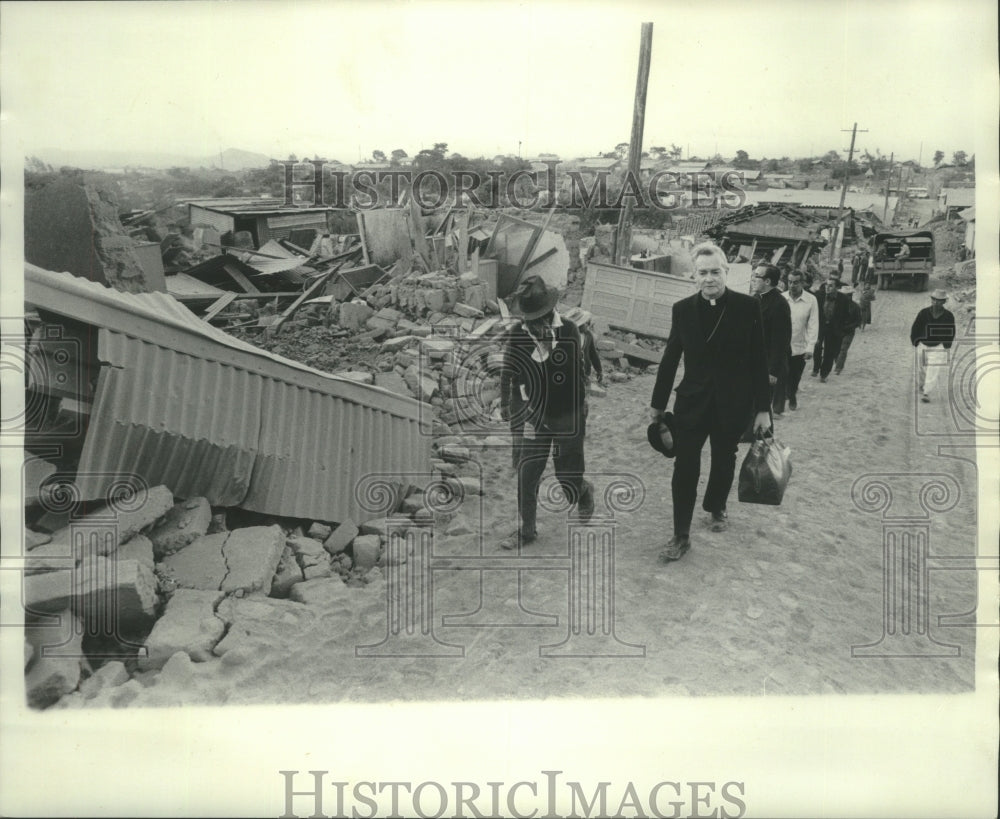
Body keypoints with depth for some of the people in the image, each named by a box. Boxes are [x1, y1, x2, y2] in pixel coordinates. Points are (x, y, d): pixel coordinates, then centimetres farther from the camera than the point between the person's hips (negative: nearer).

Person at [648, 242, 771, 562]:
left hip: (733, 404, 0)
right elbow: (670, 358, 3)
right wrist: (658, 403, 8)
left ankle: (717, 508, 45)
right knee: (684, 466, -3)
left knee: (724, 459, 19)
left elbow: (759, 361, -6)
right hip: (692, 401, 0)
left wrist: (762, 408, -6)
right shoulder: (683, 309, -4)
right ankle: (681, 536, 7)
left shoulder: (747, 307, -9)